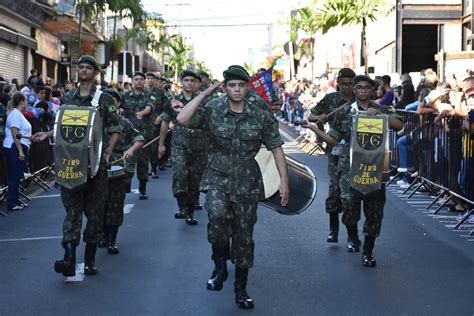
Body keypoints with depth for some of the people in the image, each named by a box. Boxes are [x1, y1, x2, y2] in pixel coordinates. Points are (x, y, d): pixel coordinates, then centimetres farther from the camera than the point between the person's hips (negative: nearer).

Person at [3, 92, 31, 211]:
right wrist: (20, 151, -23)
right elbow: (15, 135, -21)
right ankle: (12, 204, -5)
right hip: (15, 148, -10)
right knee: (14, 177, -7)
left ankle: (15, 201, 18)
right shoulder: (15, 114, -15)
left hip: (20, 149, 10)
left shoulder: (18, 113, 17)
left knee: (17, 177, 13)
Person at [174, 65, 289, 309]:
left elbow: (276, 148, 4)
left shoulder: (260, 116, 0)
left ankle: (241, 289, 24)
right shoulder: (213, 111, -4)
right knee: (217, 215, -32)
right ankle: (220, 265, -7)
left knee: (244, 236, 8)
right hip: (218, 179, -2)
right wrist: (206, 93, -14)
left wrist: (284, 181, -3)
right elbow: (182, 119, -19)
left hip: (247, 183, 2)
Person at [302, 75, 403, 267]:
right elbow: (333, 140, 10)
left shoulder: (382, 110, 10)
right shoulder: (344, 112, 9)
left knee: (374, 209, 1)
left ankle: (368, 252, 15)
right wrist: (313, 128, -1)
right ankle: (352, 236, 7)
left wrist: (378, 113, -16)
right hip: (350, 164, -1)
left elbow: (399, 125, -7)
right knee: (349, 199, -21)